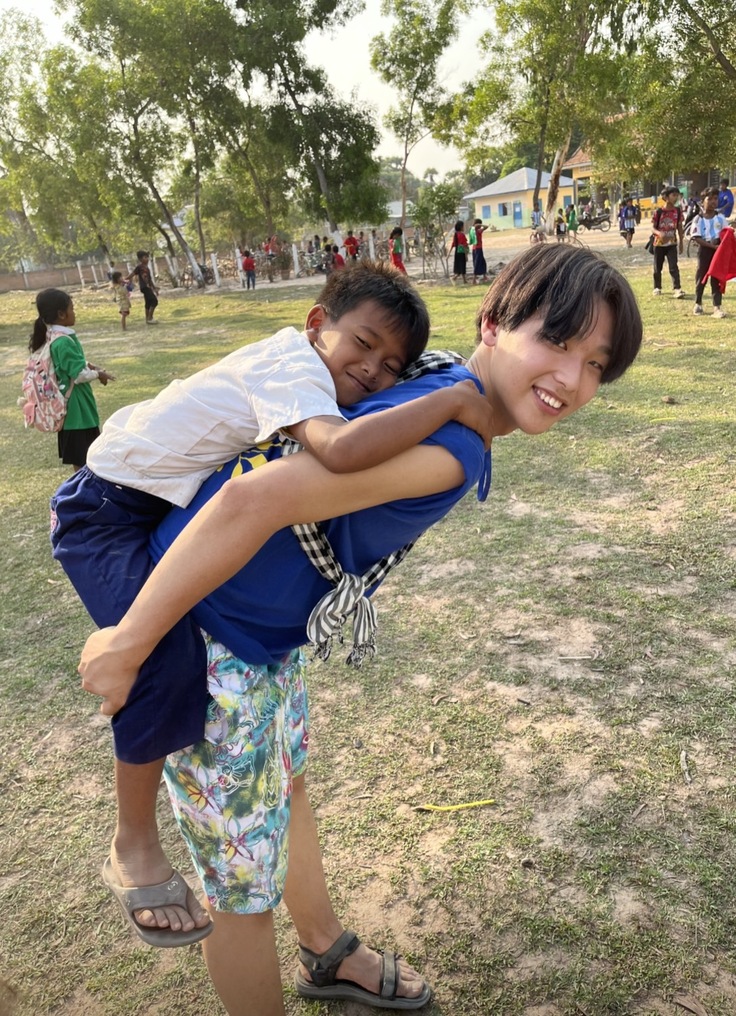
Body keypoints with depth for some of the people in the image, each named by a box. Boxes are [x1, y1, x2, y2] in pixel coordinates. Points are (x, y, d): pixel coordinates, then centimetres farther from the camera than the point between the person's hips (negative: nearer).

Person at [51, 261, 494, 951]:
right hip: (107, 512, -10)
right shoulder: (296, 368, -29)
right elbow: (341, 450, -50)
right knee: (171, 659, -25)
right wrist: (457, 400, -40)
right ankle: (133, 846, -2)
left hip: (170, 505, 10)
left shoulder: (302, 359, -2)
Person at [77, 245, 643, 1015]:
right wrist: (127, 644, -28)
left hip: (269, 625, 10)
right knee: (245, 886, 10)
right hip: (207, 641, -10)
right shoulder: (450, 445, -30)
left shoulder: (443, 389, 0)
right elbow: (251, 501, -38)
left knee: (286, 787, 30)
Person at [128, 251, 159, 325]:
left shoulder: (147, 268, 16)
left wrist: (155, 288, 23)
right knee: (154, 301, -14)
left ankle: (148, 319, 18)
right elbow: (132, 275, -13)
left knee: (148, 303, 12)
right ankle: (150, 319, -13)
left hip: (148, 287, 9)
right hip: (144, 287, -9)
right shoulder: (139, 267, -9)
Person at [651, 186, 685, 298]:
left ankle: (677, 289, -17)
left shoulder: (677, 211, 0)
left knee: (674, 267, -11)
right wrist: (660, 233, -31)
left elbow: (679, 227, 8)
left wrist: (680, 242, 8)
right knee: (658, 268, 11)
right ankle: (657, 288, 29)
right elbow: (653, 228, -10)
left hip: (672, 243, 1)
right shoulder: (658, 211, -8)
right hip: (659, 243, -1)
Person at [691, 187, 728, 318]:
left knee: (717, 278, 1)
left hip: (718, 250, 2)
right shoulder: (698, 219, -4)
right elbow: (697, 238, -10)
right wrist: (712, 246, -17)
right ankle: (698, 304, 25)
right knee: (701, 277, 8)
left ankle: (717, 306, 0)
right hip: (704, 250, -1)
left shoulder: (721, 217, 4)